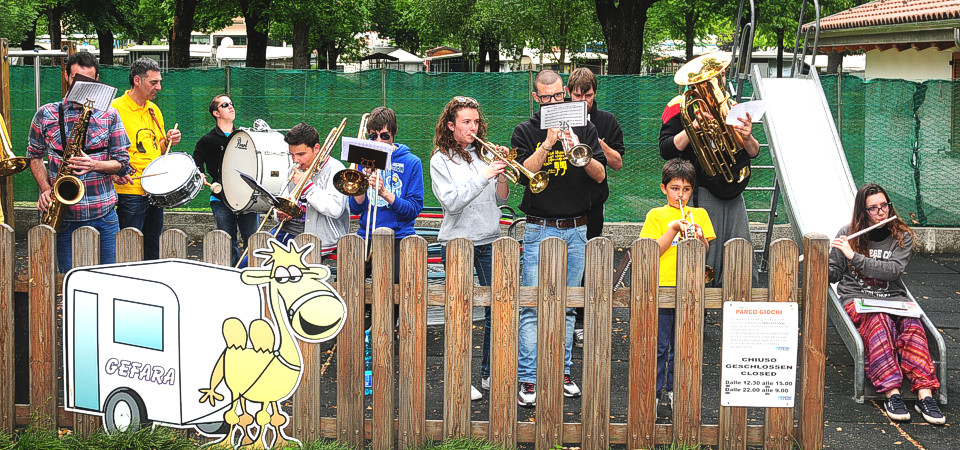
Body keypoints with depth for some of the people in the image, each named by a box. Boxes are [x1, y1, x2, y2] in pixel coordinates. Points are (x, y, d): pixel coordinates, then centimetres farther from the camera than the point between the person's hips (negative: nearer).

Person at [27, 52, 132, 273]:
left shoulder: (109, 116, 4)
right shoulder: (46, 114, 4)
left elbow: (122, 163, 4)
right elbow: (34, 156, 13)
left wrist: (95, 165, -15)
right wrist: (45, 189, -4)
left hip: (103, 215, 0)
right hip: (64, 216, 0)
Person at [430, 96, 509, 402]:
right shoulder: (441, 159, -3)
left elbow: (500, 201, 9)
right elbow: (451, 202, -15)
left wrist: (502, 174, -8)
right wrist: (484, 176, -20)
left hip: (489, 241, 4)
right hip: (457, 241, -4)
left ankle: (489, 375, 17)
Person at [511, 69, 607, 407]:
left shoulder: (584, 129, 7)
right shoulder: (525, 132, 2)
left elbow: (601, 175, -1)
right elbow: (523, 173, -12)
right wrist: (548, 144, -21)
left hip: (576, 230, 3)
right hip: (540, 229, -3)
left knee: (567, 304, 9)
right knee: (534, 306, -6)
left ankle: (562, 371, 19)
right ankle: (528, 380, -4)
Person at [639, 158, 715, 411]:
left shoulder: (699, 214, 10)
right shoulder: (656, 215, 1)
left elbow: (705, 252, 6)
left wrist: (700, 237, -14)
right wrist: (674, 228, -16)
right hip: (661, 288, -3)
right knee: (659, 345, -1)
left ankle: (672, 390, 21)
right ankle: (653, 391, 9)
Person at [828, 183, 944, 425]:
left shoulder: (902, 236, 6)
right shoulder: (848, 234, 7)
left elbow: (893, 270, -12)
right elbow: (834, 274, 13)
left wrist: (854, 256, -17)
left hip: (893, 298, 1)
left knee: (912, 323, -33)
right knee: (879, 322, -36)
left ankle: (924, 394, -43)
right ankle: (892, 394, -44)